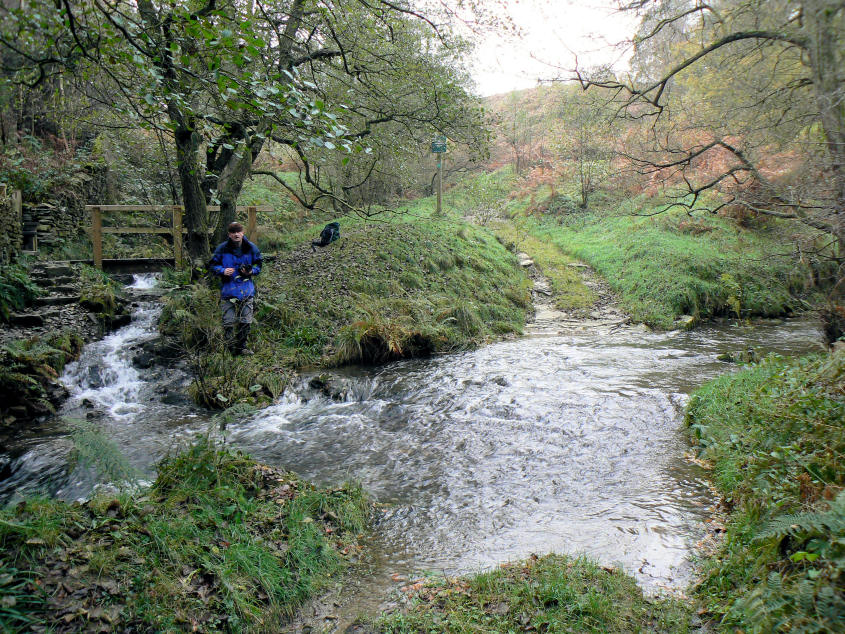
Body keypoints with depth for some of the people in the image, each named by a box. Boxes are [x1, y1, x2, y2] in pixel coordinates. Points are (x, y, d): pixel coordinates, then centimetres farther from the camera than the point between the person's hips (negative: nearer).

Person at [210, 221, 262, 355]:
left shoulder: (251, 248, 3)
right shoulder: (222, 248, -1)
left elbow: (258, 265, 11)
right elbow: (213, 266, 5)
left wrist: (250, 271, -9)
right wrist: (223, 271, -15)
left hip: (246, 290, 2)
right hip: (228, 289, -2)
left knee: (246, 321, 7)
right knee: (228, 322, -2)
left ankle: (241, 346, 21)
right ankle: (230, 348, 9)